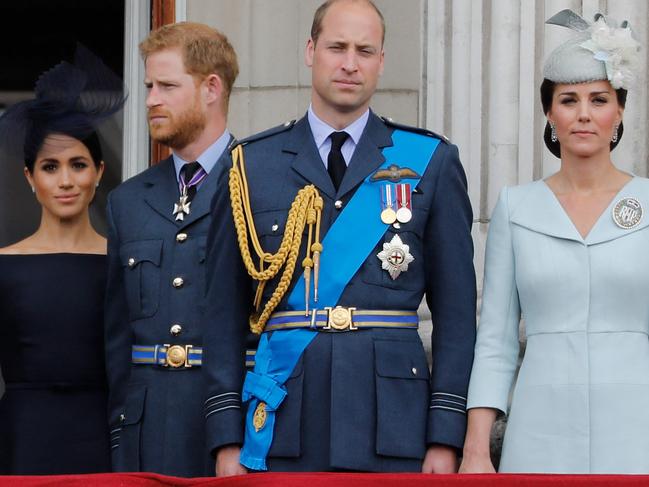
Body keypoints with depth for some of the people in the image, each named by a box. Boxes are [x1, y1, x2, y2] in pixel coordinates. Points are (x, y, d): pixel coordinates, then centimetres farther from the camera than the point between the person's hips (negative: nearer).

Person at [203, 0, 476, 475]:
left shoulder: (431, 162, 7)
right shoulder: (252, 165, 9)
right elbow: (225, 311, 8)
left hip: (392, 424, -1)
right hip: (281, 424, 1)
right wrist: (227, 439, 1)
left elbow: (456, 310, 4)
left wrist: (446, 437, -3)